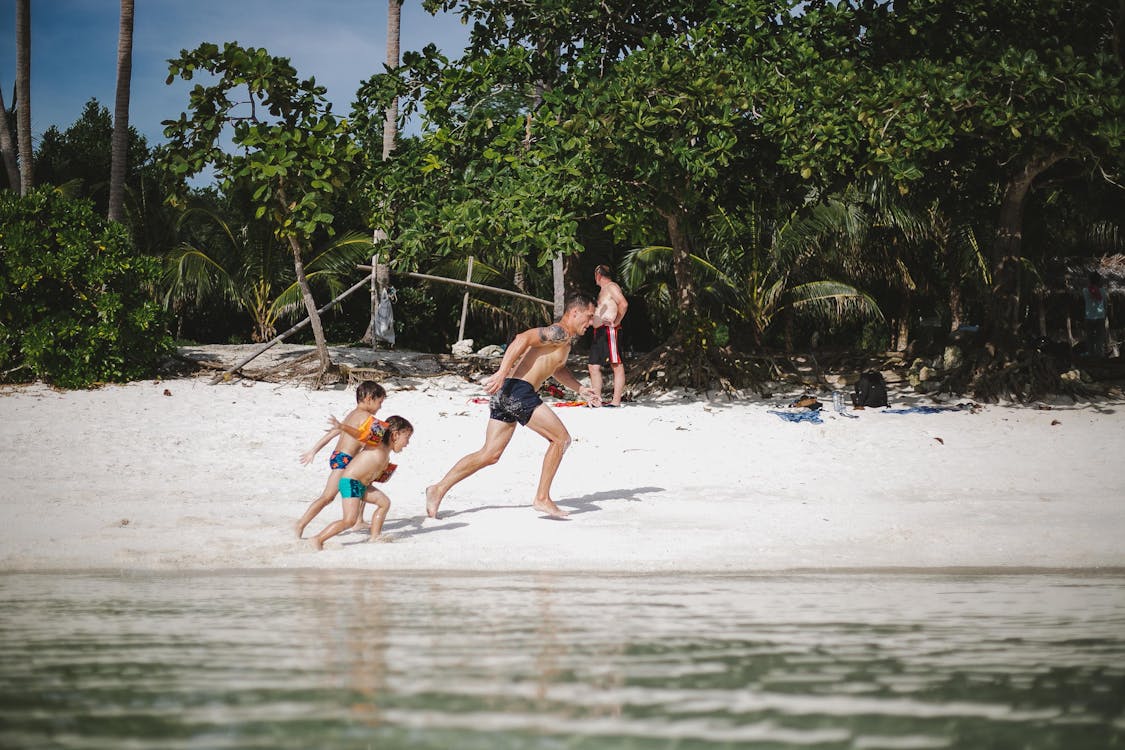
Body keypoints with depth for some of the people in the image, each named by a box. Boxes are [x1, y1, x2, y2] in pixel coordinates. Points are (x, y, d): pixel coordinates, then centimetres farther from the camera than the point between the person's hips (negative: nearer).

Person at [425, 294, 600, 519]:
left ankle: (439, 489, 6)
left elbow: (558, 368, 45)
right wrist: (502, 372, -29)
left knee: (490, 454, 9)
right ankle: (542, 498, 0)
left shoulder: (565, 340, 25)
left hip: (505, 392, 10)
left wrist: (581, 389, 39)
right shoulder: (559, 333, -6)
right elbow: (523, 339, -21)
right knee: (561, 438, -2)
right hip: (519, 391, -10)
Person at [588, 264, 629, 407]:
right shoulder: (603, 290, 25)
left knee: (617, 366, -10)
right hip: (599, 332, 10)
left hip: (609, 331, -10)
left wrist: (616, 322, -17)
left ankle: (616, 401, -14)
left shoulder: (611, 287, -5)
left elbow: (623, 304, -20)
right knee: (594, 366, 7)